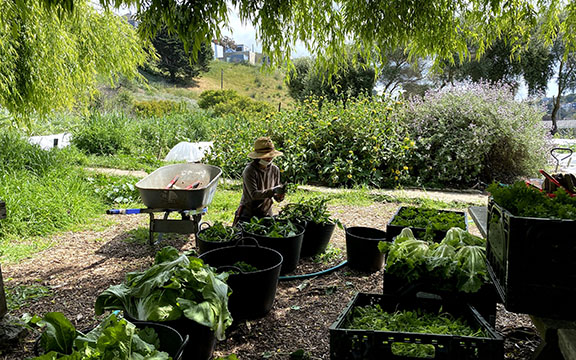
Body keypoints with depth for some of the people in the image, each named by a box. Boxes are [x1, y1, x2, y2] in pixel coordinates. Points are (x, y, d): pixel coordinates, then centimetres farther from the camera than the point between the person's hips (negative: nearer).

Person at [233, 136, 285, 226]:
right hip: (248, 214, -4)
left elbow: (276, 196, 6)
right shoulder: (249, 170, -15)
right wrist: (273, 190, -32)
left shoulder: (275, 169, 1)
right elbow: (254, 194, -24)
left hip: (266, 213, 4)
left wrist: (279, 196, -17)